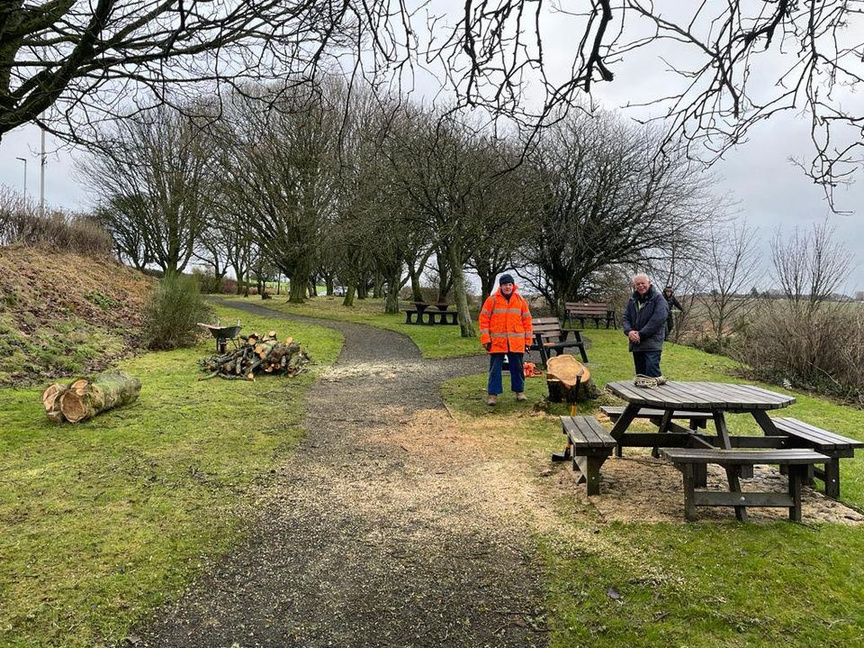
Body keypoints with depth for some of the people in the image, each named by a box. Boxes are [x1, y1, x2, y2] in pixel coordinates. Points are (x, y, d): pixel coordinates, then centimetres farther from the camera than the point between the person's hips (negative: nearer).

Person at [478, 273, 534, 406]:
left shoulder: (520, 300, 7)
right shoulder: (492, 299, 0)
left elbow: (527, 320, 10)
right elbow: (484, 319, -1)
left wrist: (528, 340, 7)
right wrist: (485, 339, -7)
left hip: (516, 342, 2)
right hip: (497, 342, -2)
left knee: (517, 367, 11)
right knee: (495, 369, 2)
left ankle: (520, 391, 24)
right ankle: (493, 394, 9)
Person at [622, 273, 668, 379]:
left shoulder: (658, 298, -5)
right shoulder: (633, 300, 14)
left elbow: (658, 319, -15)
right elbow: (626, 318, 11)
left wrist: (641, 334, -16)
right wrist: (629, 331, -10)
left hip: (652, 343, -6)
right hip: (636, 343, 6)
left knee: (652, 372, -17)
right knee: (640, 374, 12)